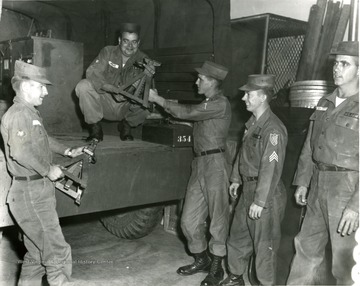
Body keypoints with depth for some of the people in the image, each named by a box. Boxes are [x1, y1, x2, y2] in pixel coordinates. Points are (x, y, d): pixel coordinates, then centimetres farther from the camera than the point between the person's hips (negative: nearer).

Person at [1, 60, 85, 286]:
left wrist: (67, 151, 28)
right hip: (31, 195, -10)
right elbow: (20, 151, -33)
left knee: (37, 254, 19)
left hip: (37, 193, 10)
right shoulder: (19, 114, -17)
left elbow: (42, 139, 34)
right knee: (58, 252, -6)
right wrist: (48, 170, -22)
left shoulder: (31, 113, 16)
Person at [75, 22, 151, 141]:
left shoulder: (143, 60, -2)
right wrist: (111, 88, -36)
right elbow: (92, 71, -19)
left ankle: (126, 124, 6)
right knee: (83, 86, -25)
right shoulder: (108, 52, -3)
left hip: (126, 106, 1)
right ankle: (95, 128, -9)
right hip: (104, 102, 0)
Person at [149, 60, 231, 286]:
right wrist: (163, 103, 5)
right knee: (189, 219, 10)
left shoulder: (221, 104, -11)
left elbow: (187, 112, -15)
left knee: (218, 218, 3)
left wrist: (158, 100, -7)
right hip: (199, 164, 9)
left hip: (214, 164, -9)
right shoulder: (207, 104, 20)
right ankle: (202, 260, 29)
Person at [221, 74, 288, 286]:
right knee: (238, 236, 19)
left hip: (267, 194, -9)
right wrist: (236, 179, 19)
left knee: (265, 245, 3)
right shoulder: (252, 123, 9)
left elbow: (271, 168, -24)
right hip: (248, 189, 9)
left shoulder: (273, 128, -21)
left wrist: (260, 201, -23)